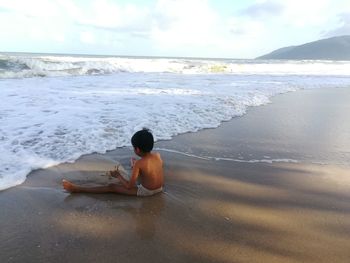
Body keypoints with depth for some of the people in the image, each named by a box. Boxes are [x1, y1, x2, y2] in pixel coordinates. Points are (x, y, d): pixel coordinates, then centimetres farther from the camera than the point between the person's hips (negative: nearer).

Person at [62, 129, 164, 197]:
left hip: (145, 192, -6)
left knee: (111, 187, -3)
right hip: (159, 188, 6)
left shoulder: (139, 163, -24)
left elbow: (129, 186, -20)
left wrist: (118, 176, -4)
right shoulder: (158, 155, -8)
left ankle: (76, 189, 2)